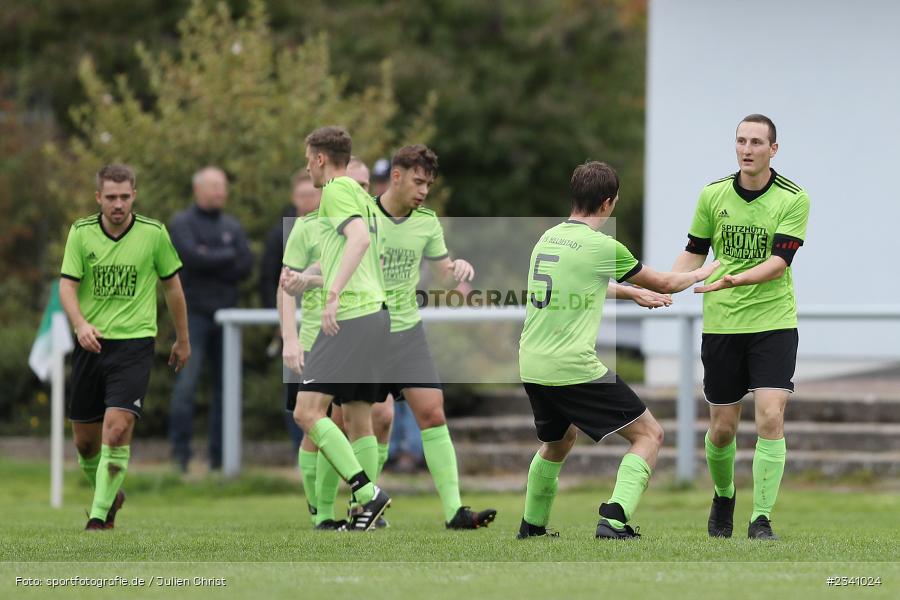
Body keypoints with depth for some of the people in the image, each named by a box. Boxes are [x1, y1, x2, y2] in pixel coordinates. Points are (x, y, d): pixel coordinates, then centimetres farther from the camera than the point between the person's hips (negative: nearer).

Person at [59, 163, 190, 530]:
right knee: (84, 440, 9)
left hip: (134, 344, -3)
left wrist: (183, 340, 17)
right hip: (90, 345, 3)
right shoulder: (81, 232, 0)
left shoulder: (154, 233, -1)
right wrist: (80, 324, -24)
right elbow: (67, 284, -5)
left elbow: (172, 285, 11)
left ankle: (100, 515, -14)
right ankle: (109, 494, 36)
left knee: (117, 429, -19)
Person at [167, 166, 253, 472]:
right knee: (186, 382, -12)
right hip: (194, 314, -5)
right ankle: (180, 452, -10)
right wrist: (227, 256, -3)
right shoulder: (182, 223, 2)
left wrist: (209, 261, -9)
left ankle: (220, 453, 9)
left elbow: (245, 266, 2)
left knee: (225, 384, 4)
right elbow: (192, 257, -15)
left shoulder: (232, 226, 15)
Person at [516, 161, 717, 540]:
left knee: (558, 441, 32)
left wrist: (634, 293, 43)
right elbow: (664, 284, 4)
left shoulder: (548, 238, 11)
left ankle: (531, 525, 37)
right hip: (574, 368, -7)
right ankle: (614, 519, -13)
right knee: (649, 435, 2)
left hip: (532, 367, 7)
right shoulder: (601, 247, -10)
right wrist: (702, 274, 24)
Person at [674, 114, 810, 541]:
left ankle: (761, 519, -10)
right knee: (722, 427, 7)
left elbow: (780, 260, -15)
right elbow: (694, 251, 13)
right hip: (721, 325, 2)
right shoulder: (713, 195, 2)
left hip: (773, 321, -2)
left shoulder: (793, 199, -7)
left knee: (770, 417, -16)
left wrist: (736, 279, -30)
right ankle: (723, 497, 35)